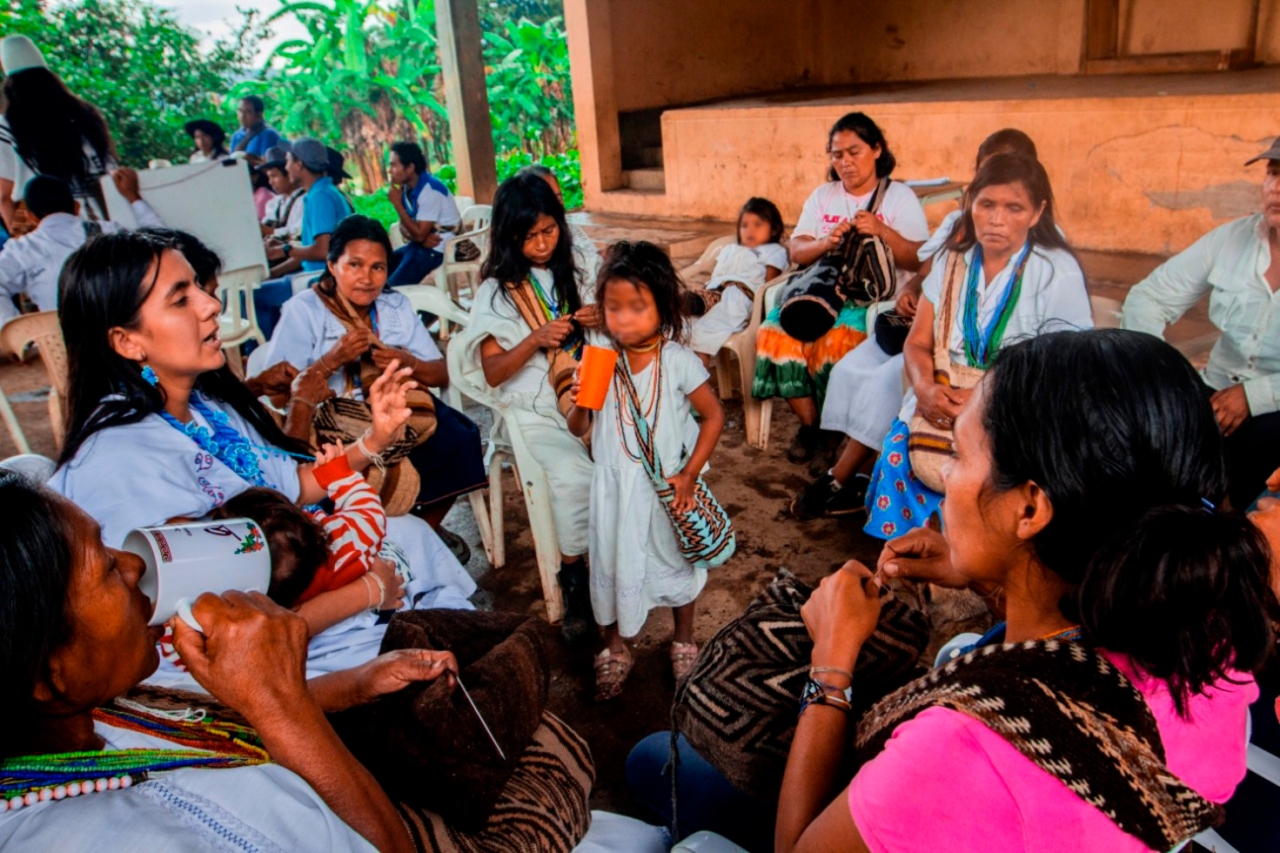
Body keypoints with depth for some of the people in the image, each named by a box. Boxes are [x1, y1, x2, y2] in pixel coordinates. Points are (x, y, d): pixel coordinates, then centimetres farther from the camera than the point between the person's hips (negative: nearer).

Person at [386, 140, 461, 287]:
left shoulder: (430, 190, -22)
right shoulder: (407, 187, 4)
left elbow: (419, 234, -23)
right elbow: (404, 225, 7)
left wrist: (397, 203, -20)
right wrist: (421, 238, -16)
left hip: (437, 249, -9)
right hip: (420, 244, 9)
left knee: (394, 286, -16)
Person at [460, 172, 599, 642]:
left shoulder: (571, 275, 13)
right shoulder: (496, 291, 3)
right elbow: (492, 373, -3)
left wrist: (598, 322, -3)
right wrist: (536, 339, -19)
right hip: (533, 413, -3)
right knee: (574, 476, -30)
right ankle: (574, 581, -9)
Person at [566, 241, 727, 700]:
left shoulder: (678, 361, -18)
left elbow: (713, 415, -9)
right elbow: (579, 429, -4)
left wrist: (689, 474, -14)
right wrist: (580, 402, -26)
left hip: (668, 485, -2)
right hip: (615, 484, 2)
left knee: (676, 560, 18)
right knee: (614, 563, 15)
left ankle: (683, 642, 45)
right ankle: (615, 650, 40)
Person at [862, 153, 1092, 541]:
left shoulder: (1058, 274, -6)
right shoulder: (954, 260, 7)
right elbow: (917, 343, 6)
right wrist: (925, 387, -16)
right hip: (946, 403, 4)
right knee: (898, 447, -23)